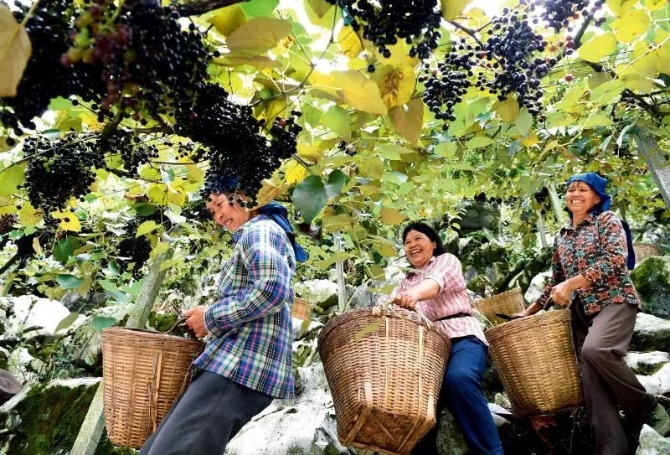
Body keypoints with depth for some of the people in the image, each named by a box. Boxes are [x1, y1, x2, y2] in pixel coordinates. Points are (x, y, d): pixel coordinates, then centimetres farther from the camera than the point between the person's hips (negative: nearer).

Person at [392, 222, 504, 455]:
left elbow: (437, 281, -12)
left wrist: (415, 293, -36)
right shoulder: (405, 283, 29)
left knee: (459, 379, -35)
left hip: (461, 337, -4)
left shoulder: (446, 260, 13)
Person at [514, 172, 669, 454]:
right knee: (590, 378, -8)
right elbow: (555, 281, 24)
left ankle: (647, 407, -6)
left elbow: (615, 259, -15)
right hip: (582, 311, 6)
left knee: (595, 350, -32)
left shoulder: (606, 219, 3)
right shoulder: (562, 236, 19)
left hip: (614, 299, -5)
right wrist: (530, 310, 20)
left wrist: (571, 283, -20)